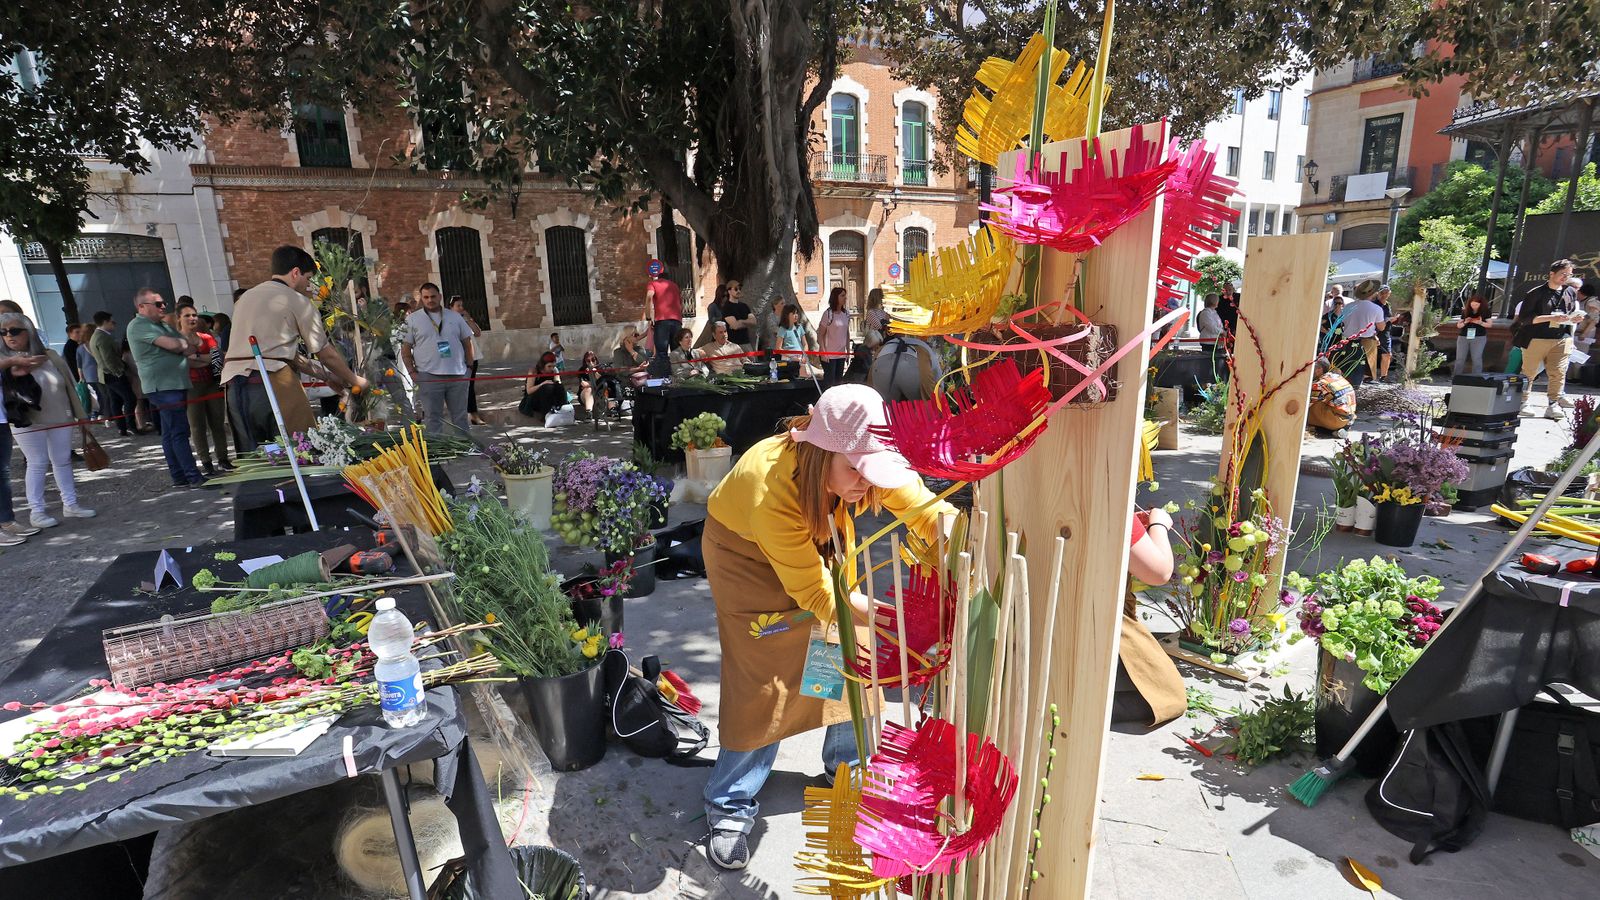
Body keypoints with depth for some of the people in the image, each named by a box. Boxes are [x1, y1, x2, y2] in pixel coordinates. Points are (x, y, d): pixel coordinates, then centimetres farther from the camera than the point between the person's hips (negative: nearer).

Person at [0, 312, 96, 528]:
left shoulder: (49, 355, 6)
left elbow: (68, 383, 11)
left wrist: (79, 414, 11)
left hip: (60, 418, 3)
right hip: (28, 422, -3)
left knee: (63, 461, 9)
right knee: (38, 463, -2)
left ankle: (70, 504, 19)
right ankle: (36, 512, 7)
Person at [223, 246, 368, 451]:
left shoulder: (245, 298, 23)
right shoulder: (298, 301, 2)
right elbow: (326, 354, 4)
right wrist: (354, 380, 19)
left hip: (233, 383, 7)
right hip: (272, 382, -7)